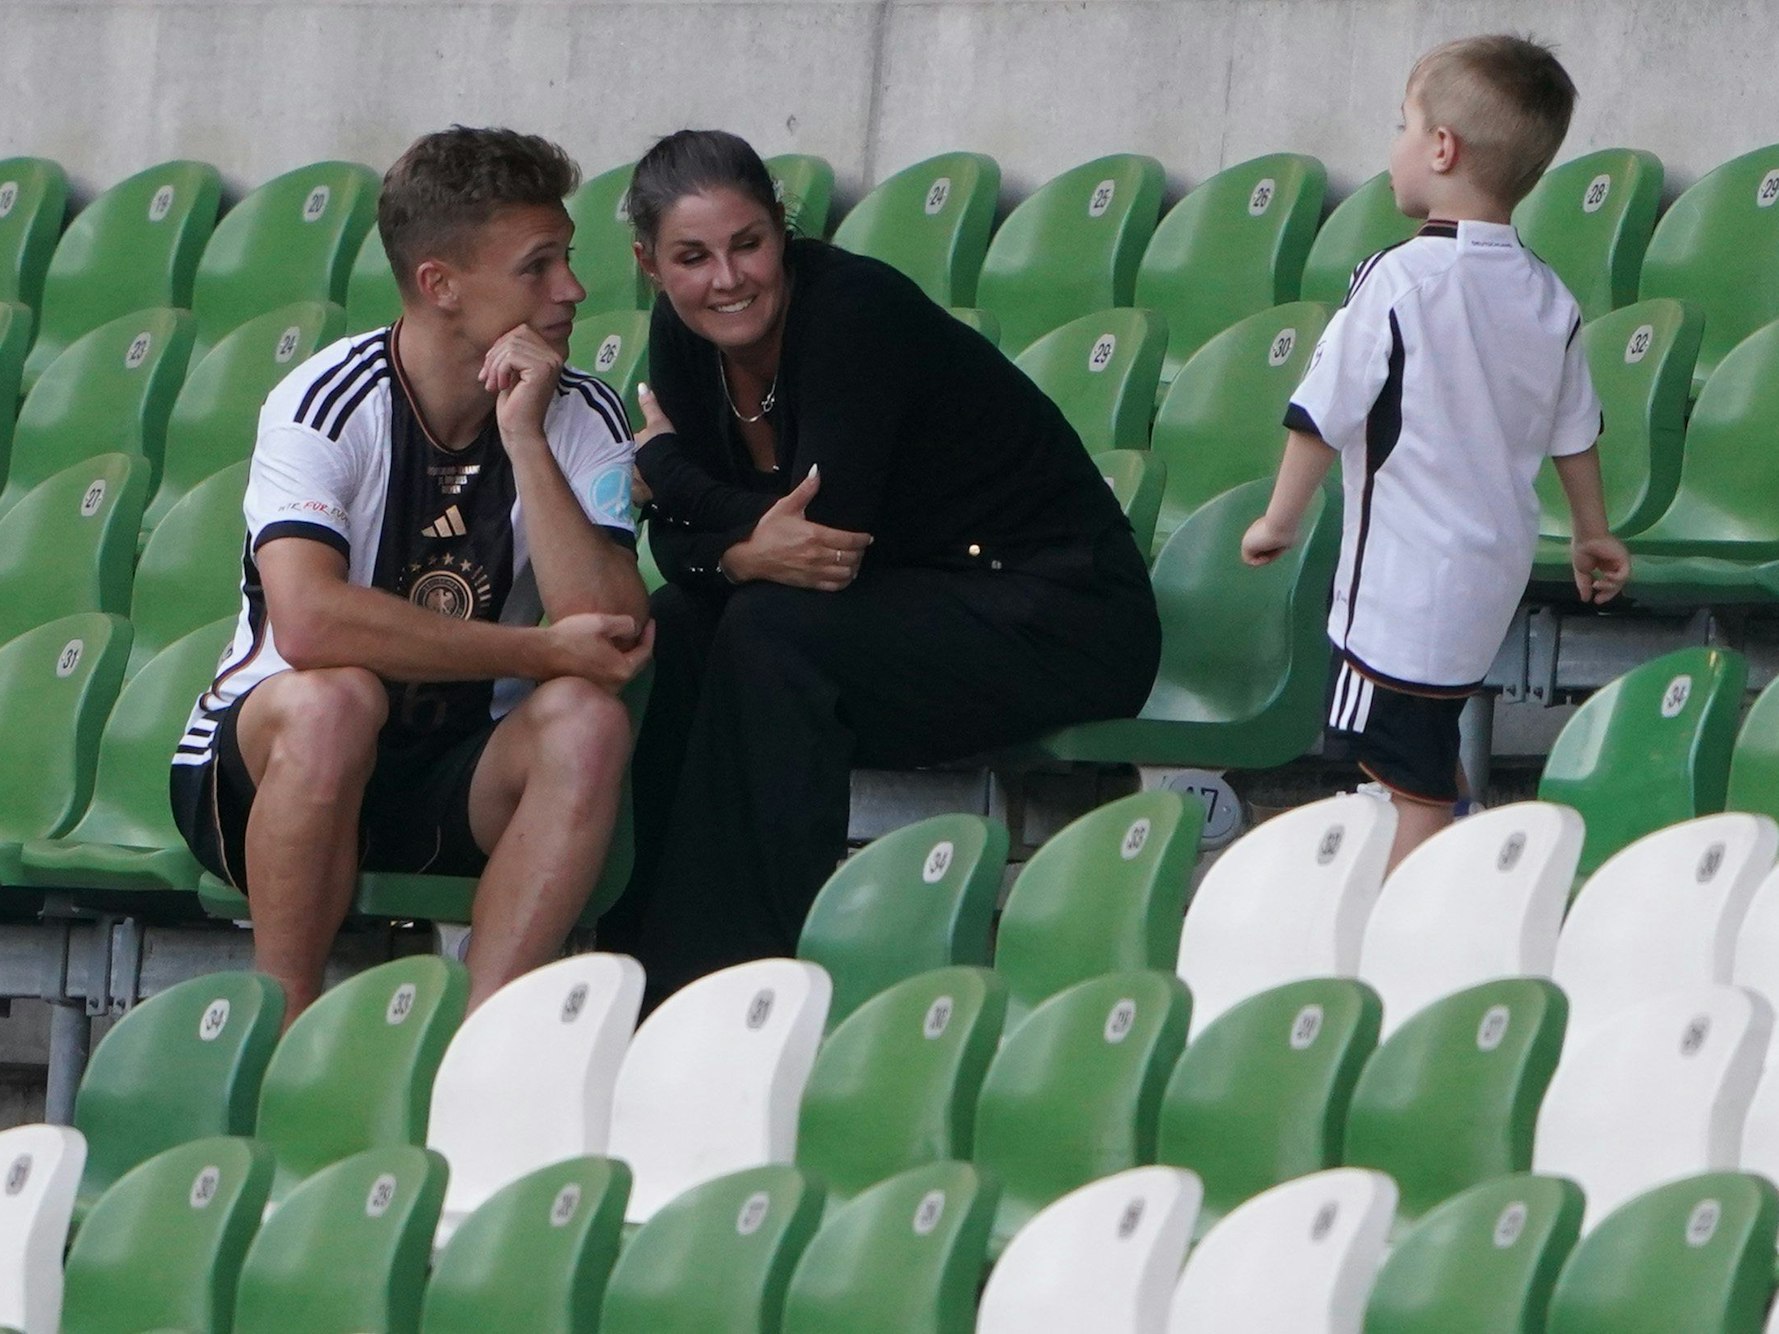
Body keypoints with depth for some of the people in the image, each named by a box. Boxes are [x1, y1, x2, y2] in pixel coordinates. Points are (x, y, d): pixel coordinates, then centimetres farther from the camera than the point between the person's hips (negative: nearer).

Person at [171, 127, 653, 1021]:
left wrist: (524, 438, -23)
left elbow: (609, 634, -19)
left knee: (587, 722, -26)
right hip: (267, 764, -4)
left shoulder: (582, 420, -4)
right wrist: (543, 653, -26)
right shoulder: (329, 404, -16)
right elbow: (307, 621, -33)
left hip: (459, 781, 4)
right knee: (334, 698, -36)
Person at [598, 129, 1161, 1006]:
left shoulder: (852, 309, -22)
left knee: (772, 636, -28)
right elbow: (679, 537, -3)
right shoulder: (684, 338, 0)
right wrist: (747, 554, -27)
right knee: (674, 629, -12)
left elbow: (829, 525, -27)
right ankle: (641, 950, -8)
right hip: (911, 606, 8)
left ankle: (752, 961, -25)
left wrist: (663, 464, -13)